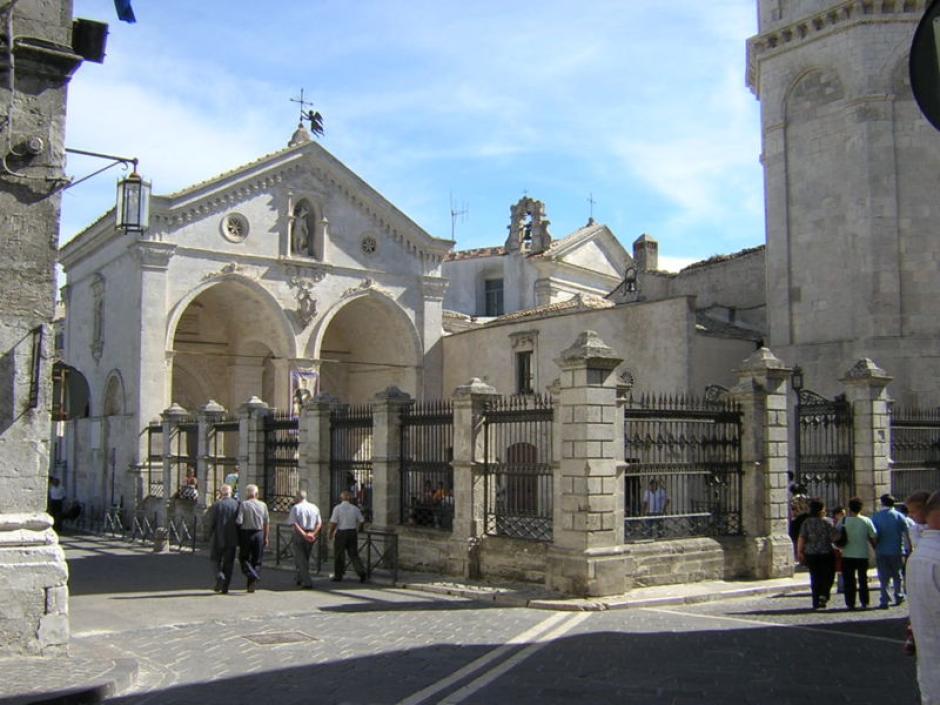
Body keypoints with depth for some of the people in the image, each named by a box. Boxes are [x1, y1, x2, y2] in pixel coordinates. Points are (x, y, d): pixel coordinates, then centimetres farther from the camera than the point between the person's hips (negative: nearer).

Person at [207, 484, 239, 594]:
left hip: (218, 538, -2)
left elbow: (211, 523, -9)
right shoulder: (237, 504, -1)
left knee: (215, 560, 14)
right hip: (232, 539, 2)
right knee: (228, 562, 9)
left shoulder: (216, 505, -9)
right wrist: (238, 538, 11)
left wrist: (210, 536, 5)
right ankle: (225, 588, 9)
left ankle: (220, 576, -12)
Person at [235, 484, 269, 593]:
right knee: (257, 560, 11)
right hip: (259, 534, 3)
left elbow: (239, 521, -13)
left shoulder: (243, 504, -7)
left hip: (246, 533, -3)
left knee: (243, 558, 10)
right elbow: (267, 522, 5)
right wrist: (266, 537, 12)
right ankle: (251, 585, 11)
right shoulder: (263, 505, 3)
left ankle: (252, 575, -14)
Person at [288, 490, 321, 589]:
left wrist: (304, 534, -20)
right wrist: (313, 534, -7)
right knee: (306, 558, 20)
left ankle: (307, 582, -8)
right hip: (311, 537, 5)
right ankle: (300, 578, 33)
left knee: (301, 559, 1)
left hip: (299, 536, -4)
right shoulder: (314, 507, 7)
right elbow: (319, 523, 3)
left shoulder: (295, 508, -6)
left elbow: (294, 524, -16)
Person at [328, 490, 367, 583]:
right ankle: (361, 572, -7)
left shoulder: (337, 508, -10)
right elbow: (361, 520, 9)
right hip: (353, 533, 3)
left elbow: (333, 523, -12)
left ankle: (338, 576, 17)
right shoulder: (355, 508, 2)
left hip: (341, 533, -3)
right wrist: (356, 530, 27)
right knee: (354, 554, 9)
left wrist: (331, 533, 2)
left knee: (339, 555, 10)